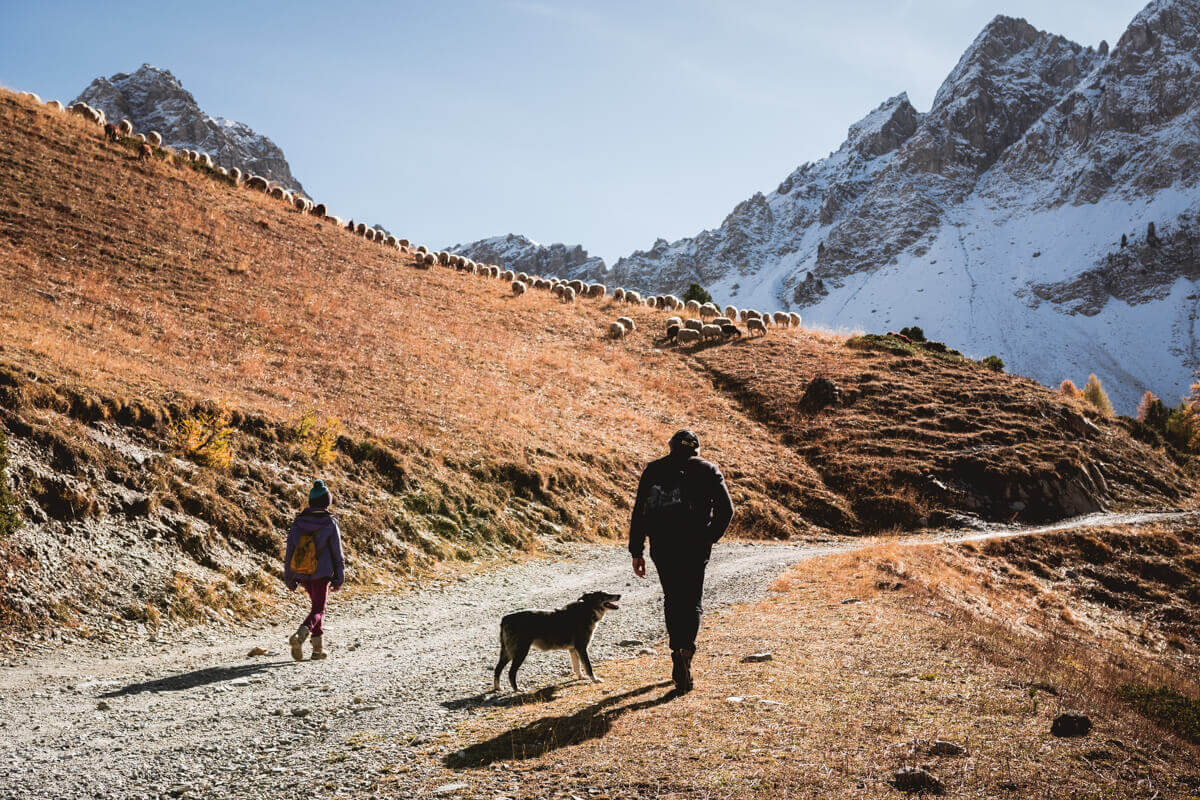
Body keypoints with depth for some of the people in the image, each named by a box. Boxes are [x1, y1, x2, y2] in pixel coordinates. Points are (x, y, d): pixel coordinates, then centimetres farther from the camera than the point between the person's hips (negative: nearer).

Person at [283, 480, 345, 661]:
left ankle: (318, 647, 23)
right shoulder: (330, 523, -11)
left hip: (302, 574, 5)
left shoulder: (298, 522, -1)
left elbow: (289, 552, 3)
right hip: (322, 574, -4)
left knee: (317, 606, 21)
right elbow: (337, 554, -6)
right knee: (318, 610, 2)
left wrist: (289, 577, 11)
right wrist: (339, 578, 3)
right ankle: (300, 635, -27)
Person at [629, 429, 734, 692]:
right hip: (695, 547, -1)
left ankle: (679, 655, 17)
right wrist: (710, 538, 9)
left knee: (672, 601, 17)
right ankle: (686, 650, -19)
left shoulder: (653, 470, 11)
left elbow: (639, 513, 5)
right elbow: (726, 509, -2)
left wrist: (636, 552, 6)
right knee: (691, 603, 6)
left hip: (662, 547, 1)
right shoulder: (708, 470, 8)